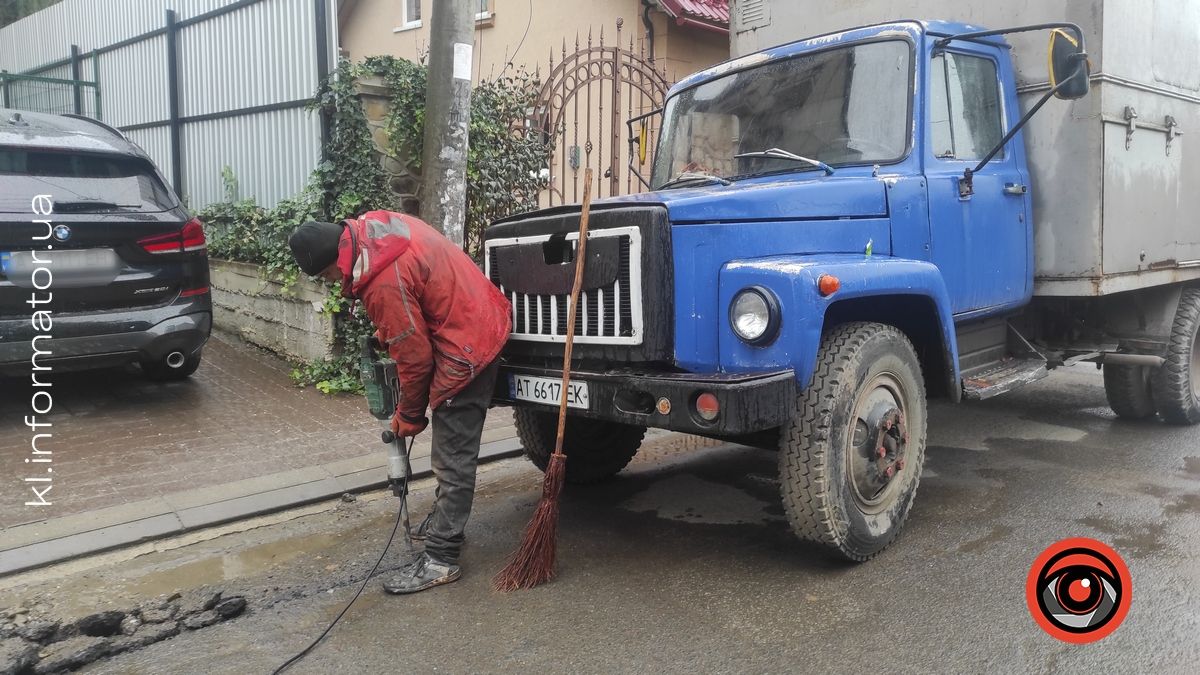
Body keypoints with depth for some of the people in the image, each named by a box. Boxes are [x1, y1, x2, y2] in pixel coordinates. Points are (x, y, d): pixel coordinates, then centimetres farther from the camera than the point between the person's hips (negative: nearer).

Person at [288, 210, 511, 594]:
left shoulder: (384, 283, -27)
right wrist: (388, 331, 15)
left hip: (466, 349, -10)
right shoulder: (371, 227, 0)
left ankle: (441, 559, 2)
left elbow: (415, 358, -17)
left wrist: (408, 417, -2)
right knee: (449, 448, 21)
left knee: (453, 458, -5)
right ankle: (444, 523, 35)